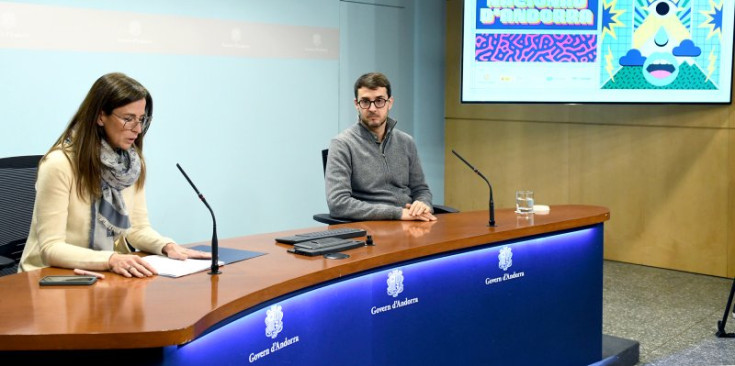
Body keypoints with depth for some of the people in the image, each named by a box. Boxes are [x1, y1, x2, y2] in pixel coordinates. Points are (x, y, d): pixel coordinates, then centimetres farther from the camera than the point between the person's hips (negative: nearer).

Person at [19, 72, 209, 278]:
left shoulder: (133, 163, 1)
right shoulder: (59, 164, -18)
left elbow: (138, 228, 6)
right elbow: (51, 248, -20)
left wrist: (167, 246, -13)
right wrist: (111, 260, -33)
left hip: (105, 276, 6)